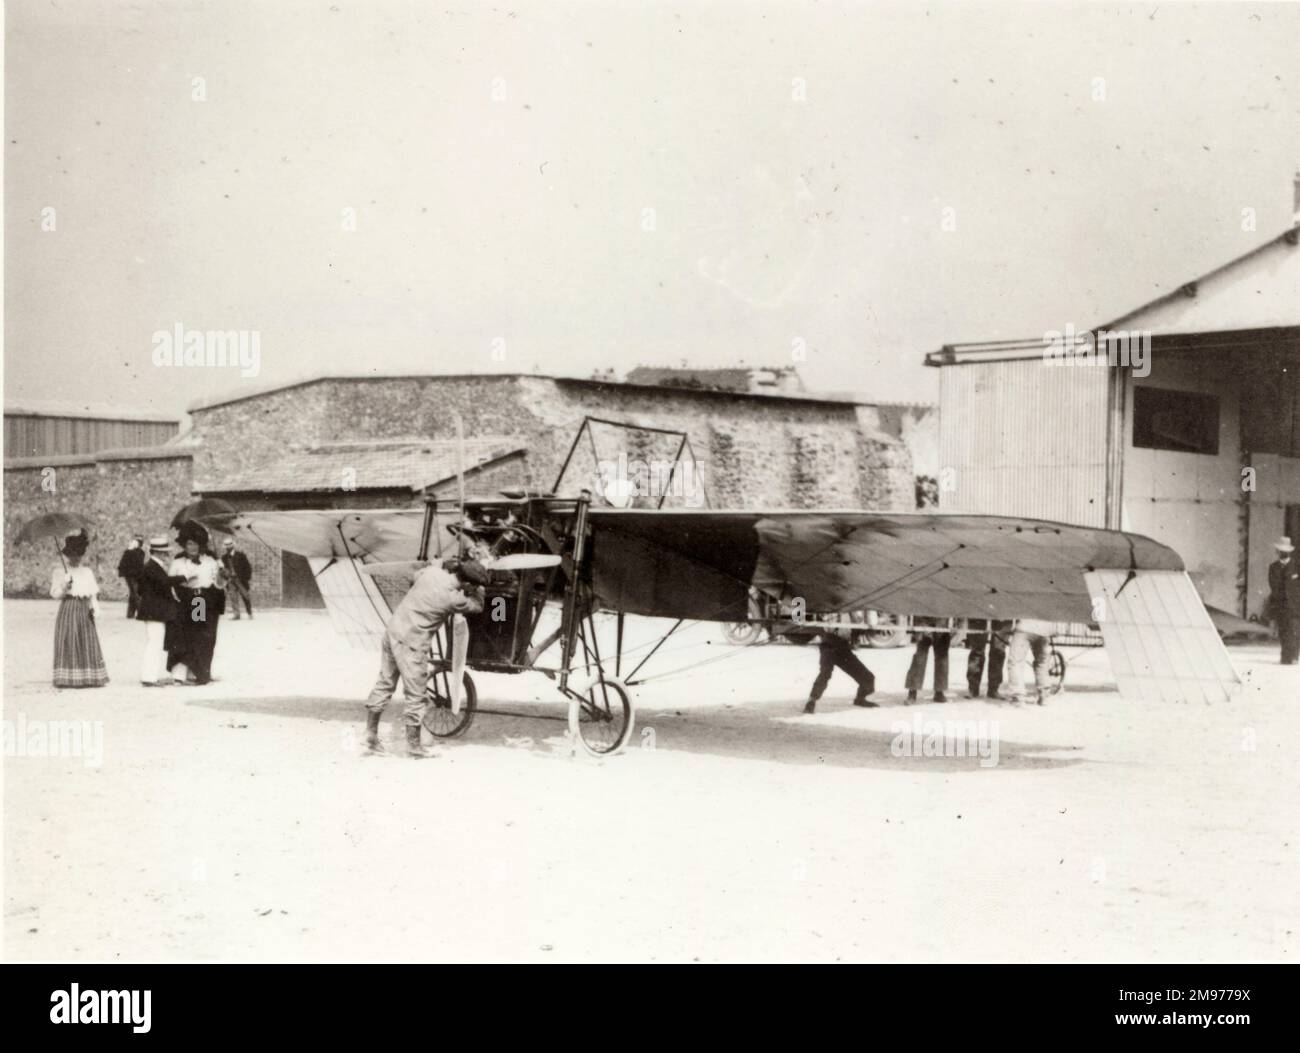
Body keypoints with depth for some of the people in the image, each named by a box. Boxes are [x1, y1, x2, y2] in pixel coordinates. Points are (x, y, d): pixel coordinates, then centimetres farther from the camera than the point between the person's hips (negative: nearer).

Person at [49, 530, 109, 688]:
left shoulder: (87, 572, 14)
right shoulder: (60, 571, 3)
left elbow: (93, 593, 12)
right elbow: (55, 593, -1)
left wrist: (95, 607, -5)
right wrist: (64, 587, -20)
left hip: (84, 611, 3)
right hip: (68, 609, -3)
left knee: (88, 643, 0)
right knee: (68, 644, -6)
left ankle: (88, 677, 2)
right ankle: (67, 678, -4)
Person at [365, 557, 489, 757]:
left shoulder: (432, 571, -4)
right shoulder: (453, 598, -20)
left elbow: (413, 580, 19)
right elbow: (477, 606, -2)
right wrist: (477, 590, 5)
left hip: (393, 630, 7)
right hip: (411, 643, -7)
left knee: (385, 684, 18)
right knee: (415, 695, 6)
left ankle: (371, 732, 26)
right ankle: (413, 744, 14)